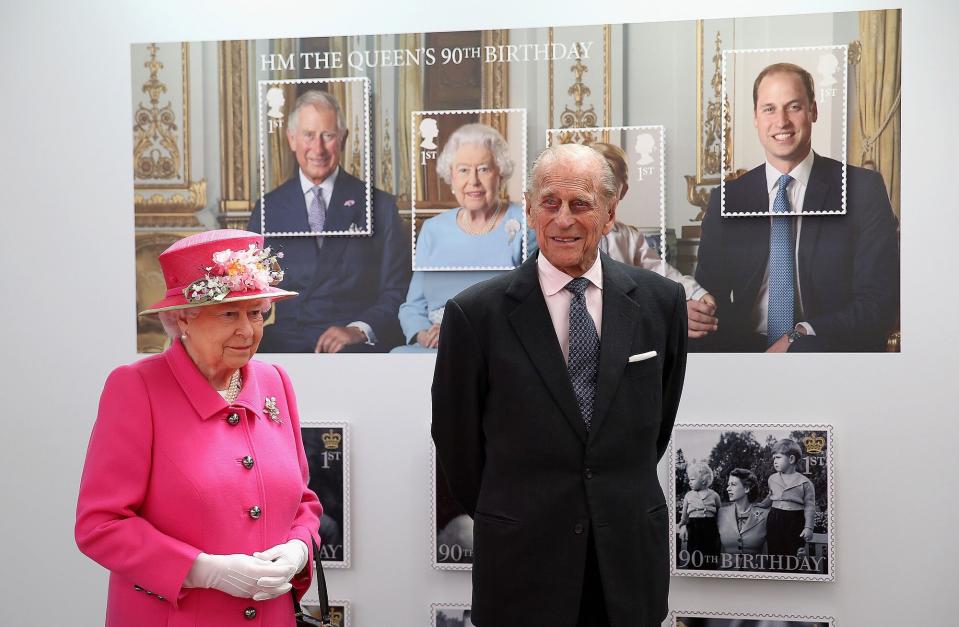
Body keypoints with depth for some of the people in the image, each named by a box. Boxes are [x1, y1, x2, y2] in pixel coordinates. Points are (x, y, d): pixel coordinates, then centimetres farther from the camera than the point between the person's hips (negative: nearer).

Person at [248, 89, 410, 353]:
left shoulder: (379, 207, 8)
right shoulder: (268, 209, 15)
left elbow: (399, 290, 3)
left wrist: (360, 329, -15)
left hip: (357, 345, -2)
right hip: (285, 342, 3)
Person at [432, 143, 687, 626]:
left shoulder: (661, 300, -2)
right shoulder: (475, 313, -10)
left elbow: (658, 421, 11)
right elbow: (456, 440, 0)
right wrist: (505, 517, 8)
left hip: (631, 556, 2)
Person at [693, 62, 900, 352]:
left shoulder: (863, 189, 1)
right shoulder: (726, 198, 9)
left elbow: (880, 300, -4)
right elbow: (709, 288, 11)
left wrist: (800, 336, -17)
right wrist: (695, 314, -14)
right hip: (747, 350, 3)